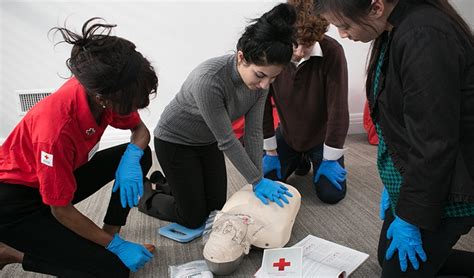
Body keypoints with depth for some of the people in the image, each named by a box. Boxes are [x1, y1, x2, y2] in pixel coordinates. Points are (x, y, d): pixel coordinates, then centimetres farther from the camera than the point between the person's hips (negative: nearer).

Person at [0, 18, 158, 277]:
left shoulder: (95, 86, -18)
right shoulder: (57, 128, -37)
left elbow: (141, 131, -1)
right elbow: (61, 210, -25)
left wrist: (131, 158, -23)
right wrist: (116, 245, -16)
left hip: (65, 175, 7)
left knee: (141, 156, -6)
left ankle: (109, 232, 2)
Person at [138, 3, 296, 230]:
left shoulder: (261, 78, -18)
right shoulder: (208, 79, -38)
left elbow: (254, 130, -12)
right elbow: (227, 140, -30)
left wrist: (259, 180, -13)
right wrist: (257, 180, -21)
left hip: (208, 141, 7)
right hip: (175, 141, -6)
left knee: (217, 207, 15)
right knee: (194, 218, 2)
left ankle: (170, 181, 36)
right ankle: (145, 196, 27)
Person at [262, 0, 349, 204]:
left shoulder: (332, 52, -29)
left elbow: (338, 108, -23)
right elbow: (263, 103, -13)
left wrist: (330, 159, -17)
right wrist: (270, 151, -8)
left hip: (322, 137, -2)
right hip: (286, 135, 2)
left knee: (331, 194, -6)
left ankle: (311, 158, 25)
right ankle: (300, 160, 28)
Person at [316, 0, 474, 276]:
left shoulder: (424, 37, -28)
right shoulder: (395, 31, 2)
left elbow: (434, 144, -26)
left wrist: (409, 218, -16)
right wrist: (392, 182, 13)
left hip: (441, 191, -9)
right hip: (410, 179, 9)